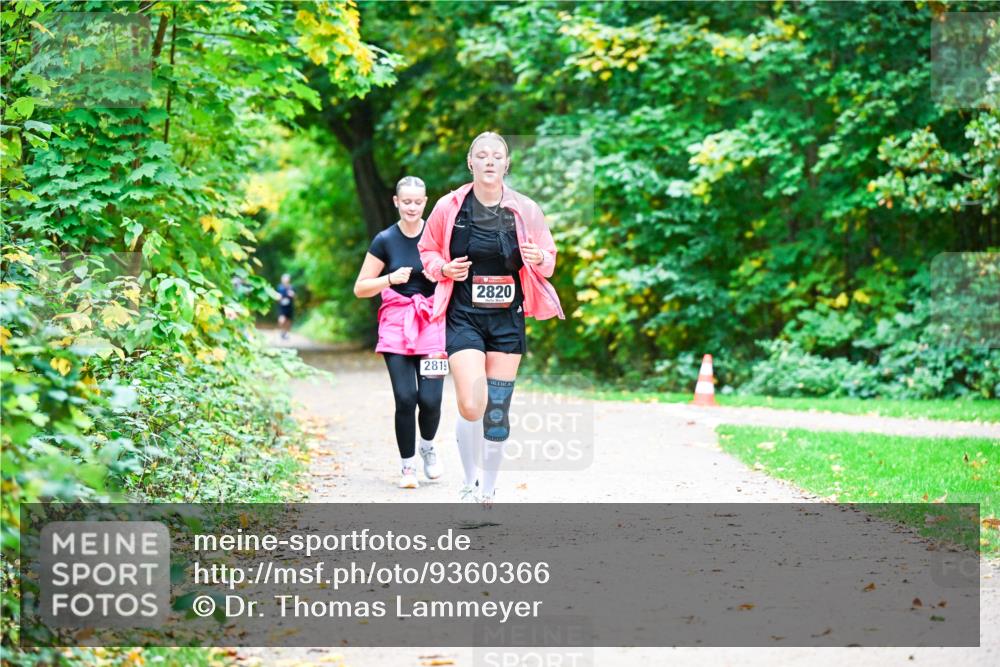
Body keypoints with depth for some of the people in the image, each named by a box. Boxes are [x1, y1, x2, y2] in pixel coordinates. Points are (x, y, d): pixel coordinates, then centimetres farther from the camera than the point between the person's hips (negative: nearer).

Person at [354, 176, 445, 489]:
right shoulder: (385, 240, 1)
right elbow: (360, 288, 4)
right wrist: (391, 278, -11)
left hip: (433, 322, 0)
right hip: (396, 325, 0)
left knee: (430, 399, -9)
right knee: (405, 399, -9)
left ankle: (428, 446, 23)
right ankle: (407, 466, 9)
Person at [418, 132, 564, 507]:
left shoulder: (525, 211, -1)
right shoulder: (448, 208, -3)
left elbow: (549, 258, 11)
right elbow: (427, 251, 11)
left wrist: (540, 259, -13)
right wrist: (444, 268, -10)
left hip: (507, 319, 2)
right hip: (464, 317, -2)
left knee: (497, 411, 4)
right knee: (471, 407, -15)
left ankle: (488, 491, 23)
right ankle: (469, 483, 9)